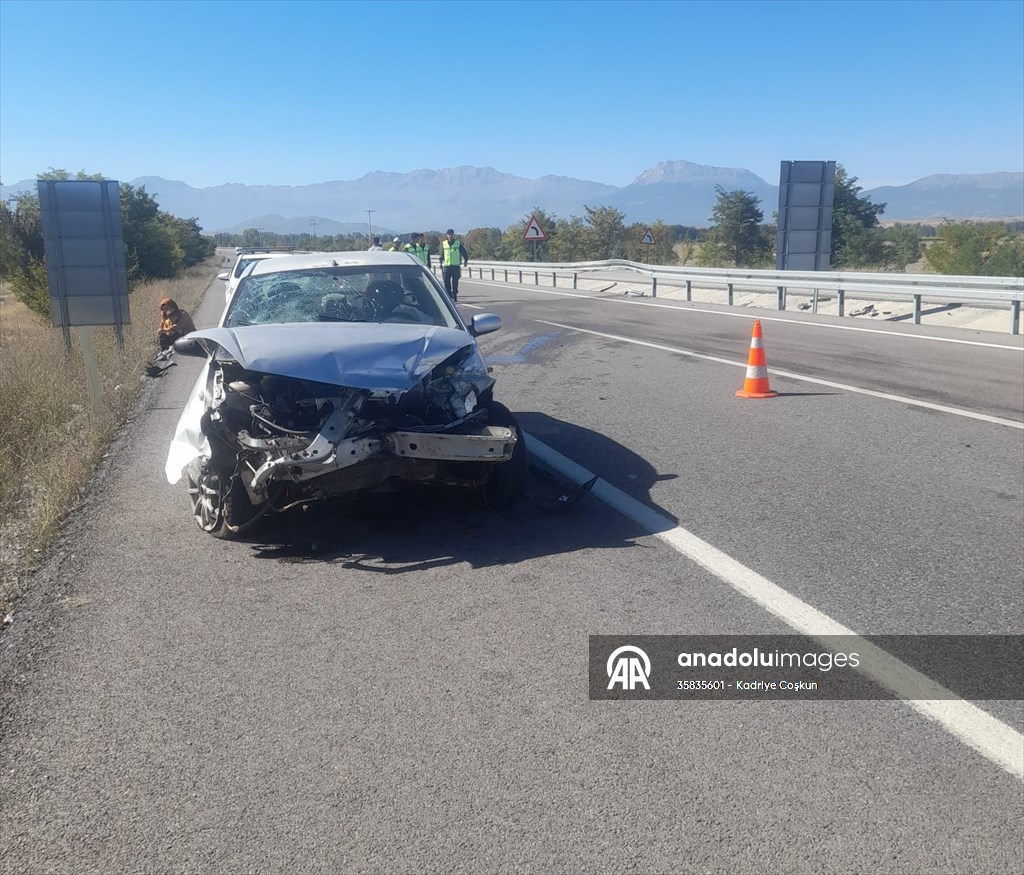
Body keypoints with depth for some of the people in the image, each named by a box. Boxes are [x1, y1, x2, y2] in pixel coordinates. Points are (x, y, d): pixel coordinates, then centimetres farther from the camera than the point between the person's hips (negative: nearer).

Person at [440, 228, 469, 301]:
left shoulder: (458, 243, 2)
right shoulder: (443, 244, 7)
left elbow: (464, 252, 9)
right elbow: (442, 255, 15)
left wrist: (466, 260, 1)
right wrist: (441, 263, 10)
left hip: (456, 266, -2)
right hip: (446, 266, 2)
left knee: (455, 283, -1)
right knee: (446, 282, -2)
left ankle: (454, 297, 6)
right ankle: (449, 297, 6)